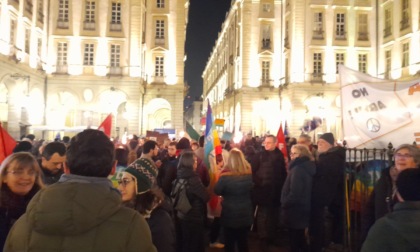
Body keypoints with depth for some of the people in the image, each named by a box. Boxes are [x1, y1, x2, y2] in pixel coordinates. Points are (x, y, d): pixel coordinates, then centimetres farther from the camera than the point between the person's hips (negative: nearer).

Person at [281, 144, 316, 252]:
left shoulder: (297, 169, -22)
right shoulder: (308, 167, 7)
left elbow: (294, 193, -27)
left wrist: (284, 204, -12)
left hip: (295, 211, -9)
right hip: (303, 209, 9)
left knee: (295, 240, 4)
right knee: (300, 238, 22)